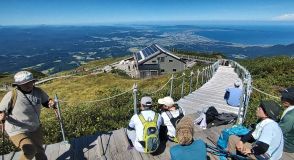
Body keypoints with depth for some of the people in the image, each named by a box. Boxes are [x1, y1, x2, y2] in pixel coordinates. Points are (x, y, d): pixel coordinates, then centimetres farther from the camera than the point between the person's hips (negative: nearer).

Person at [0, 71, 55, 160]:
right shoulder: (12, 95, -21)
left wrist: (51, 103, -18)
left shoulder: (38, 91, -11)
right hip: (18, 131, -5)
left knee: (39, 150, 22)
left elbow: (45, 102, 5)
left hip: (35, 128, 5)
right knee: (30, 151, -21)